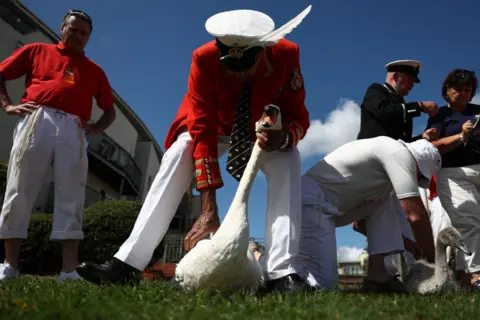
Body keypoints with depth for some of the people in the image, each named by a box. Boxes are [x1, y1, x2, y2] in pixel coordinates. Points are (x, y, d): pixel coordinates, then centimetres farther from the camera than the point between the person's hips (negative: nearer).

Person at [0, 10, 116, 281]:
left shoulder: (95, 70, 24)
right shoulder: (37, 51, 20)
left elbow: (110, 111, 26)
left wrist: (96, 128, 6)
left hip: (73, 130, 2)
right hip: (37, 121, -1)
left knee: (71, 197, -7)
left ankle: (70, 269, -10)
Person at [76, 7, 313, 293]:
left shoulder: (285, 54, -31)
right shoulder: (204, 59, -34)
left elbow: (299, 117, -21)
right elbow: (202, 133, -36)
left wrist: (284, 138, -49)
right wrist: (209, 210, -41)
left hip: (268, 130, 1)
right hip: (216, 125, 0)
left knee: (288, 161, -29)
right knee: (177, 155, -25)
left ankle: (282, 272, -34)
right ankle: (129, 262, -24)